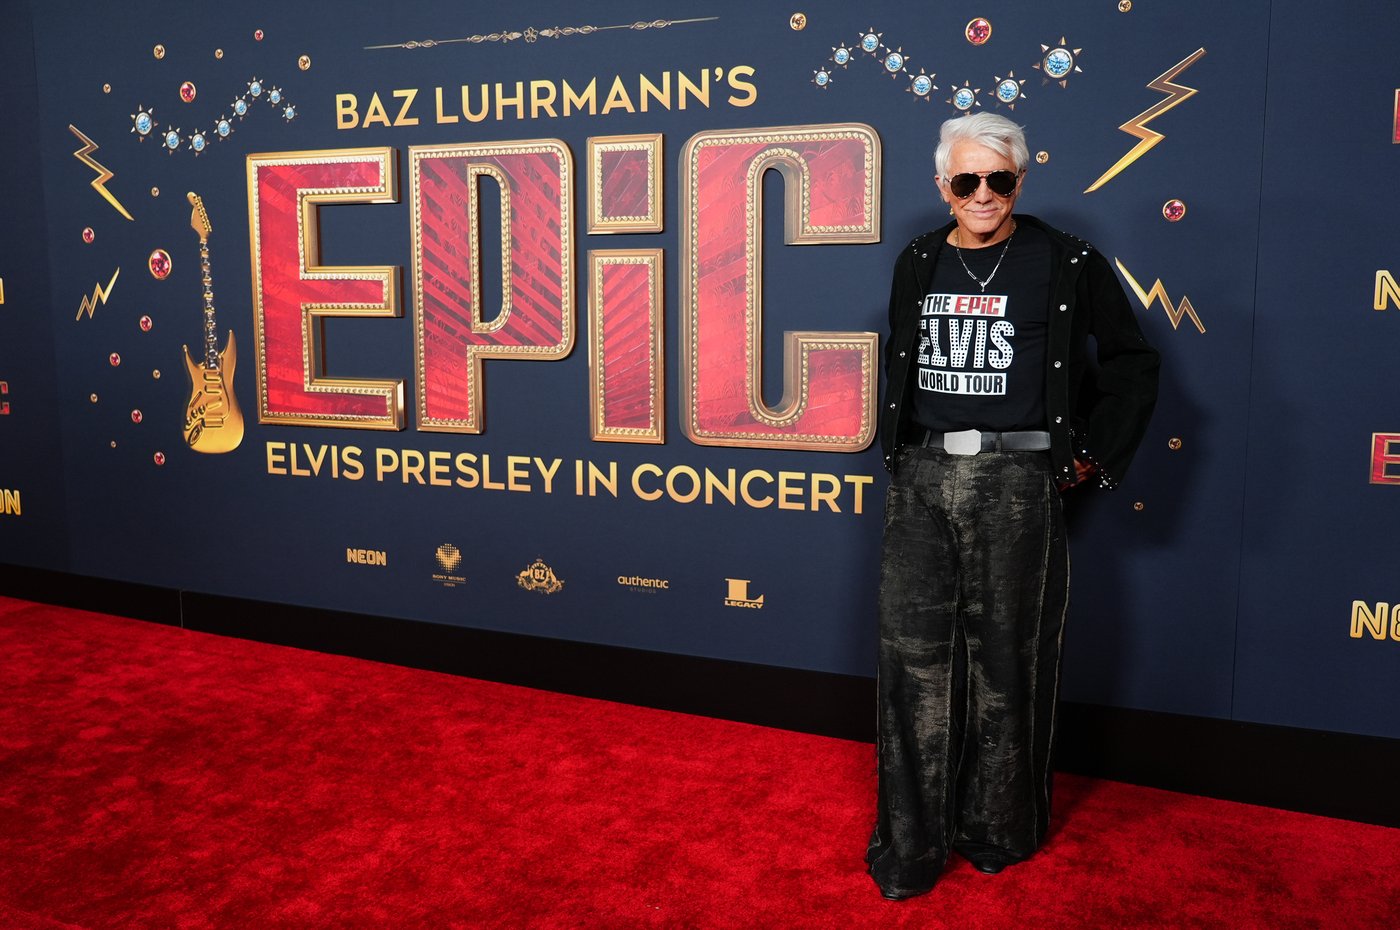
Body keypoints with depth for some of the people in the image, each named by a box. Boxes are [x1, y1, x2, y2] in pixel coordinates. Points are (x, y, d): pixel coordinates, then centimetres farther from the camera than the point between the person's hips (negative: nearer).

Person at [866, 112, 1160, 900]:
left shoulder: (1067, 265, -1)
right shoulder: (918, 265, 11)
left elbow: (1134, 363, 5)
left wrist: (1094, 458, 1)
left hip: (1015, 479, -4)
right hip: (923, 477, 4)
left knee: (1005, 658, 4)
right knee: (914, 652, 3)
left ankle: (1000, 829, 23)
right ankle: (912, 842, 14)